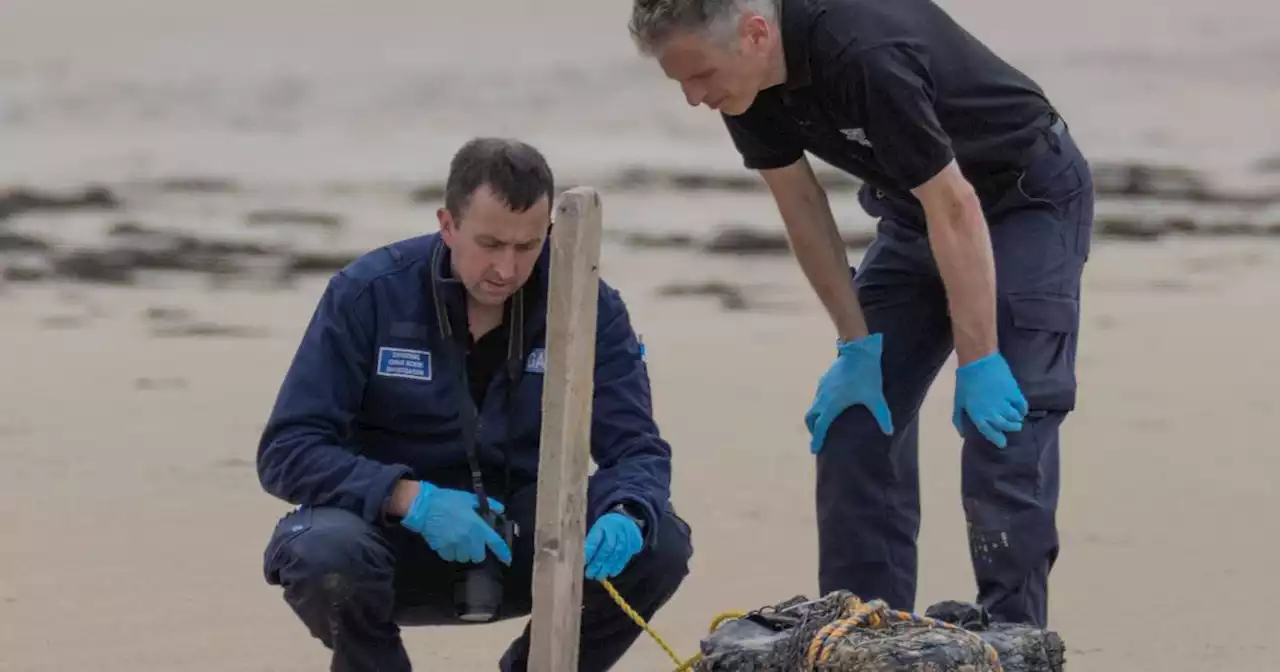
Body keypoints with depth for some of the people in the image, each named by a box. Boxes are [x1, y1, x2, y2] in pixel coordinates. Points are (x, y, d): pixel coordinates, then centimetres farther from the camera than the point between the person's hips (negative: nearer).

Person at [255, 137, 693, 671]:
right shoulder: (368, 294, -15)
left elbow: (635, 447, -10)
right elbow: (287, 450, -17)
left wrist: (626, 516, -35)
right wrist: (413, 500, -32)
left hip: (520, 544, 2)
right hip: (396, 529, -2)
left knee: (659, 545, -23)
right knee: (322, 555, -36)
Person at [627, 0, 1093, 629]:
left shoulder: (865, 53, -37)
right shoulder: (750, 78, -15)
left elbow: (955, 208, -32)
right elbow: (801, 204, -3)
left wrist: (979, 363, -28)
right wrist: (857, 346, -4)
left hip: (1027, 199, -7)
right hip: (913, 214, 8)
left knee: (1003, 433, -15)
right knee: (853, 424, 0)